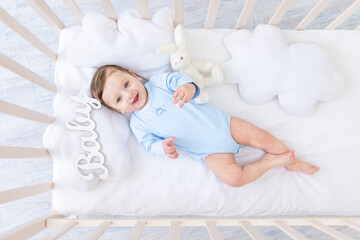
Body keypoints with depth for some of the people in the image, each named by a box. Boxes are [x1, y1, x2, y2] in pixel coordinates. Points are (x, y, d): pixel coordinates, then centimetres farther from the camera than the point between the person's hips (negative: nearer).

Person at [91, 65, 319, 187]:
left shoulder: (159, 81, -1)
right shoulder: (138, 124, -1)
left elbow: (180, 79, -11)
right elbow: (151, 144, 1)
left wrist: (188, 87, -36)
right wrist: (164, 147, -23)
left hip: (221, 123, 1)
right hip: (210, 151, -1)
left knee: (262, 137, -4)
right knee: (233, 177, -19)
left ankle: (293, 161, 21)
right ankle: (270, 162, 2)